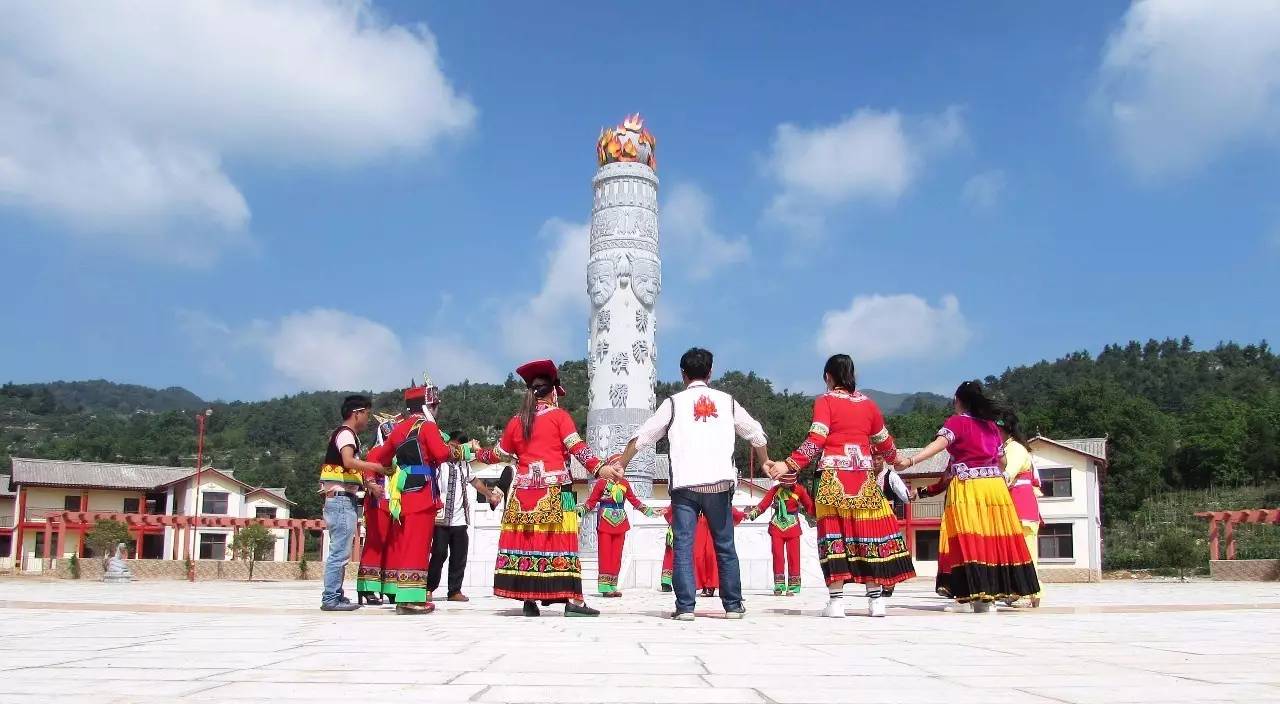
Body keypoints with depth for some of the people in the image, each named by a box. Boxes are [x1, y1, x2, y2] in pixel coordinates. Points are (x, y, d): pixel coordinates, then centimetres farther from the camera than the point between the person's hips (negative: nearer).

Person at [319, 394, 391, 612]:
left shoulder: (347, 434, 21)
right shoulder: (346, 433, -9)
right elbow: (348, 462, -27)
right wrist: (375, 466, -18)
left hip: (343, 500, 10)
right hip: (342, 499, -10)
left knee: (340, 551, 13)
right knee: (340, 552, -10)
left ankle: (335, 595, 17)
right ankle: (330, 598, -9)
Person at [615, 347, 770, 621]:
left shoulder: (674, 403, 7)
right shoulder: (726, 401, 13)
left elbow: (640, 437, 10)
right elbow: (757, 435, 23)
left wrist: (620, 466, 23)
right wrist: (767, 463, 41)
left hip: (685, 485, -2)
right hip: (720, 485, 2)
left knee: (683, 547, 0)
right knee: (725, 547, 11)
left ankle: (685, 607, -5)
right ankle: (733, 605, 13)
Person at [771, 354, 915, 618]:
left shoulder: (825, 401, 1)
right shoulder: (868, 403, 14)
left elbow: (816, 439, -12)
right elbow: (884, 442, 22)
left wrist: (790, 465, -12)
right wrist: (894, 458, 42)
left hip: (834, 476, -3)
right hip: (864, 476, 4)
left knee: (834, 533, -2)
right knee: (868, 532, 7)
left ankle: (836, 600, -6)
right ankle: (876, 599, 10)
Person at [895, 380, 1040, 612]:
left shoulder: (956, 422, -1)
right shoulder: (992, 425, 15)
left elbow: (939, 444, -19)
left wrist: (911, 461, -31)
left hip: (967, 488, -6)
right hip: (995, 485, 6)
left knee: (969, 541, -7)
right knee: (994, 539, 8)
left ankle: (979, 595, -14)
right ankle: (995, 591, 13)